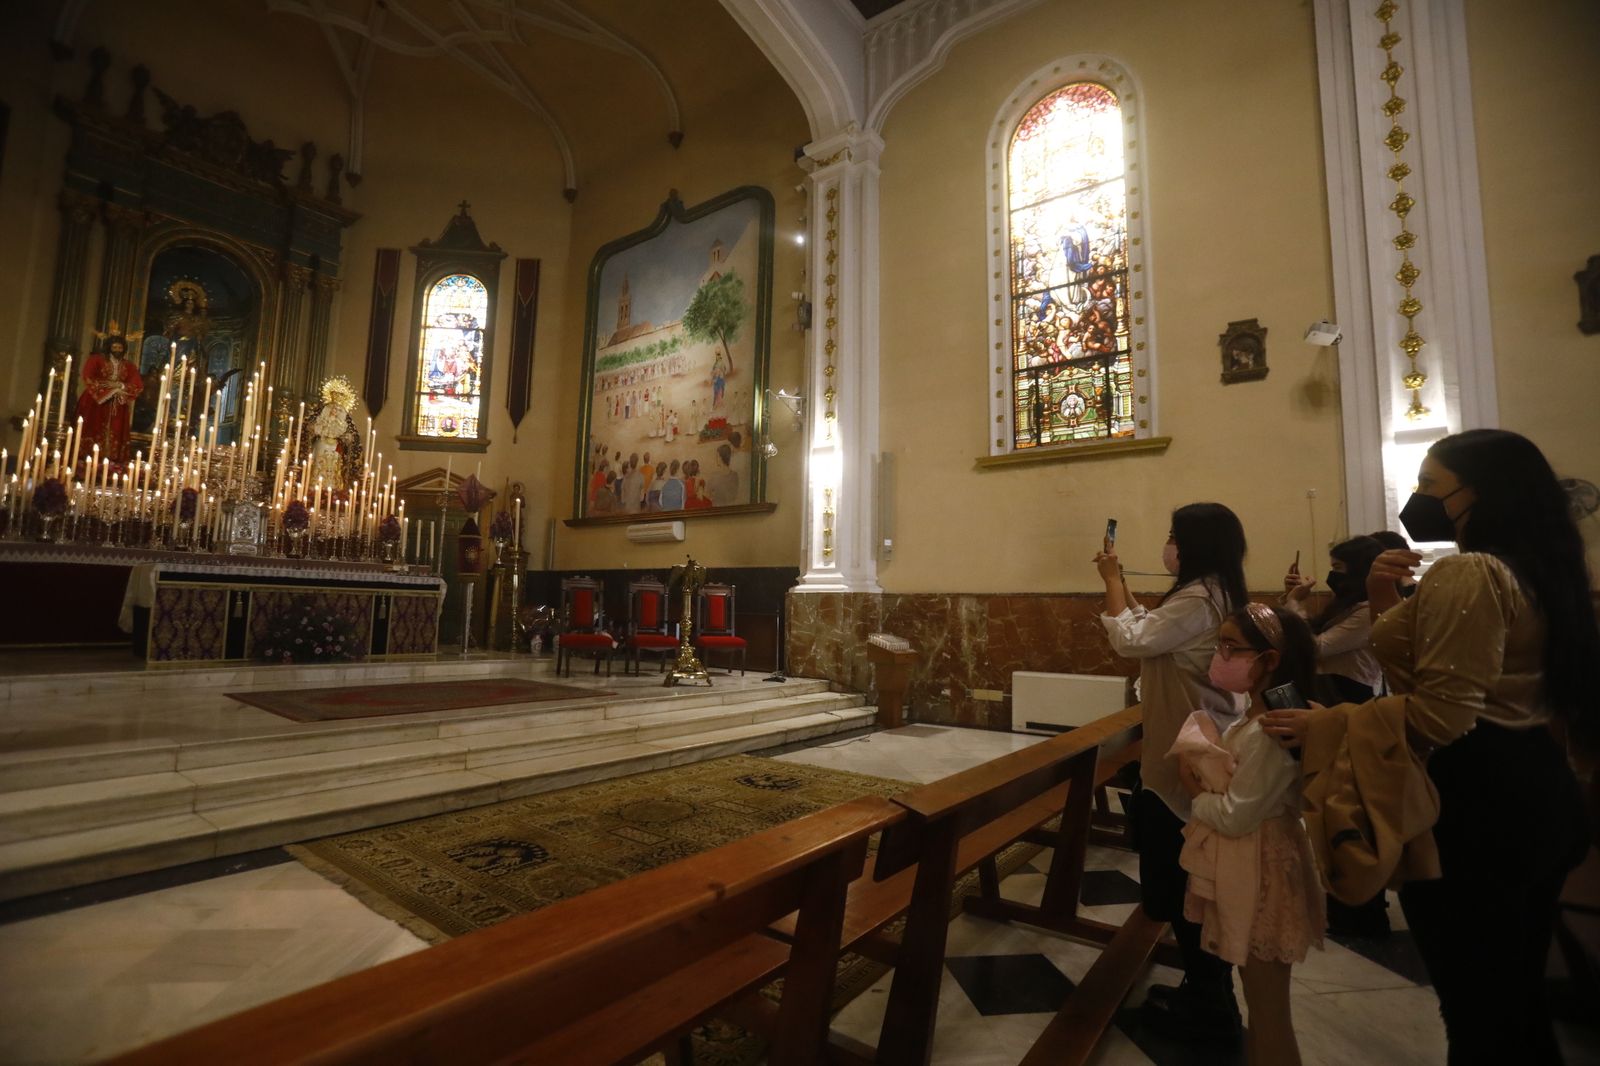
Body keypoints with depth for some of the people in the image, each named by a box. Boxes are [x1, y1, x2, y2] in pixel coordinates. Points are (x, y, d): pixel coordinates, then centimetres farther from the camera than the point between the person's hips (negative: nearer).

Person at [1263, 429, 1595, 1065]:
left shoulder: (1465, 573, -20)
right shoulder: (1526, 572, 12)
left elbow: (1438, 713, -27)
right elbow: (1427, 664, 13)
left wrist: (1322, 725, -22)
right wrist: (1388, 606, 1)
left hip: (1473, 803, -10)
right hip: (1532, 788, 10)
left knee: (1473, 995, 6)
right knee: (1511, 987, 25)